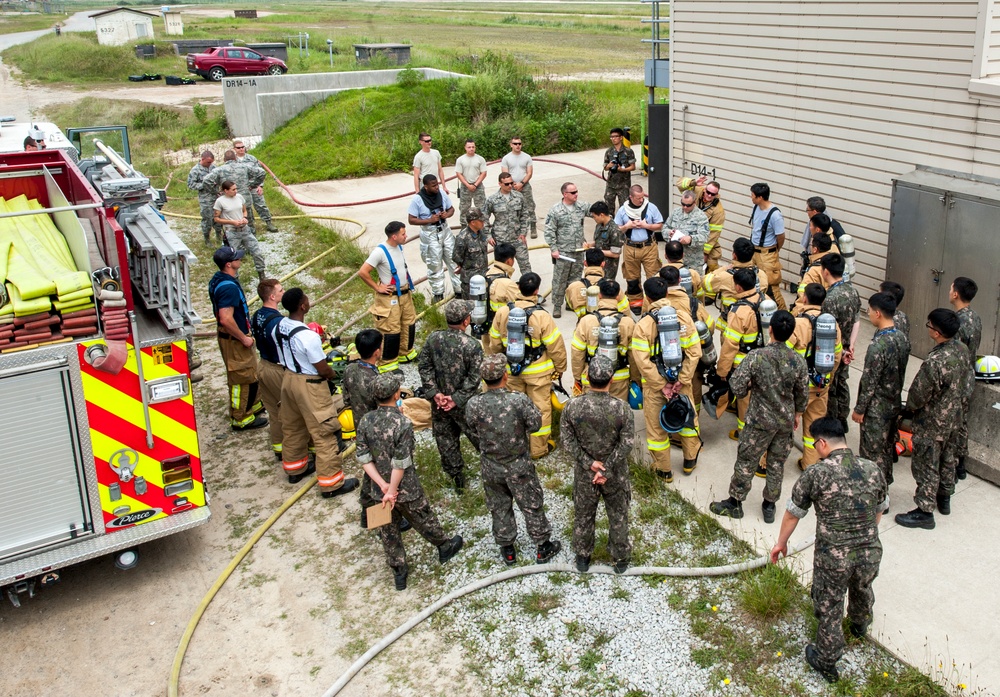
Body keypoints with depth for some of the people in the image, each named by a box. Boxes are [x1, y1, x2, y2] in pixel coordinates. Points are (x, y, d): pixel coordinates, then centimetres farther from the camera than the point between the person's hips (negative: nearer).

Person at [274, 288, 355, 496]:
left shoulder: (279, 327, -6)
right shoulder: (308, 336, -30)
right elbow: (323, 370, -22)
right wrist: (332, 373, 0)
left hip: (288, 378, 8)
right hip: (309, 386, -8)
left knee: (292, 427, 24)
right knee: (324, 434, 3)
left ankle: (294, 469, 44)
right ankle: (331, 484, 12)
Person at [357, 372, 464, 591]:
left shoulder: (365, 421, -10)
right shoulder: (403, 423, -26)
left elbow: (364, 458, -8)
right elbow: (400, 463, -25)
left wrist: (383, 485, -9)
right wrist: (392, 491, -16)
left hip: (379, 491, 4)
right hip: (406, 490, -4)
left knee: (389, 532, 18)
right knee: (425, 521, 20)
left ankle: (399, 573, 31)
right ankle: (445, 547, 45)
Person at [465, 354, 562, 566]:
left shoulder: (473, 405, -21)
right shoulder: (518, 400, -27)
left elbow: (473, 431, -4)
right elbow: (535, 423, -13)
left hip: (491, 467, 2)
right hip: (519, 466, -2)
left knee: (499, 507, 22)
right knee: (531, 505, 18)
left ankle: (507, 549, 37)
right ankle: (542, 548, 34)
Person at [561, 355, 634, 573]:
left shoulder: (572, 407, -19)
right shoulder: (622, 408, -22)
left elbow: (567, 440, -15)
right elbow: (626, 444, -19)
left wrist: (589, 463, -13)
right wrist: (607, 470, -15)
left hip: (584, 473, 1)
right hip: (615, 474, -1)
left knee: (583, 515, 21)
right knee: (618, 516, 20)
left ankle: (582, 557, 39)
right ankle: (620, 558, 37)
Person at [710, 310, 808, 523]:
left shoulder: (756, 357, -23)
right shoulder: (798, 361, -11)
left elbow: (737, 387, -21)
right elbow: (803, 393, 1)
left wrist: (749, 387, 2)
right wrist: (798, 414, 19)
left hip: (760, 420, -3)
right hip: (786, 421, 4)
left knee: (746, 462, 12)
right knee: (777, 463, 18)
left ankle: (735, 503, 26)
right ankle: (769, 506, 31)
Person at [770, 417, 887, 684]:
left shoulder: (816, 474, -15)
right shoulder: (872, 469, -2)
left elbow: (793, 513, -4)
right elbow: (879, 510, 14)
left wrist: (781, 542, 13)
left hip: (832, 559, -4)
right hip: (870, 554, 5)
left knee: (829, 609, 15)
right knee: (862, 590, 34)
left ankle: (826, 662, 32)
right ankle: (860, 624, 63)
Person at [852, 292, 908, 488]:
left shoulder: (878, 345, -27)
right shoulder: (902, 339, -1)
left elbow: (869, 382, -22)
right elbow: (901, 373, 10)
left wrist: (859, 409, -12)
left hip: (876, 409, -8)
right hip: (894, 404, 8)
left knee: (872, 453, 5)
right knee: (887, 448, 22)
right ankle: (884, 485, 36)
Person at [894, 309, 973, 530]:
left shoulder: (934, 362, -35)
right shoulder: (962, 350, -9)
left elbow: (918, 396, -23)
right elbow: (966, 384, 6)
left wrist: (909, 409, -2)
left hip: (932, 423, -8)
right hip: (954, 418, 8)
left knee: (926, 466, 6)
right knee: (948, 458, 25)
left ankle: (925, 511, 17)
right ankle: (944, 498, 44)